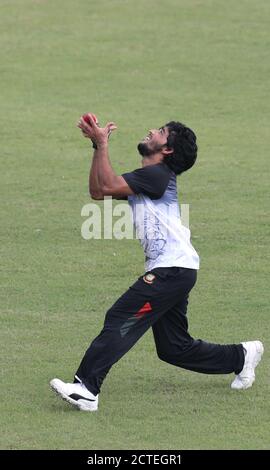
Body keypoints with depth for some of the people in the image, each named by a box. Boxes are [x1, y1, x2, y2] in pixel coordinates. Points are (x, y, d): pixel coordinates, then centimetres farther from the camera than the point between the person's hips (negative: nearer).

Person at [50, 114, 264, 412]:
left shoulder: (157, 175, -10)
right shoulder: (143, 179, 19)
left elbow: (107, 186, -18)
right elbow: (97, 191, 14)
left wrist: (103, 144, -12)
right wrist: (97, 145, 9)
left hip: (173, 269, -10)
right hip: (168, 272, 10)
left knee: (120, 319, -17)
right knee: (174, 348, 15)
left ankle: (86, 389, -23)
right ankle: (242, 356, 30)